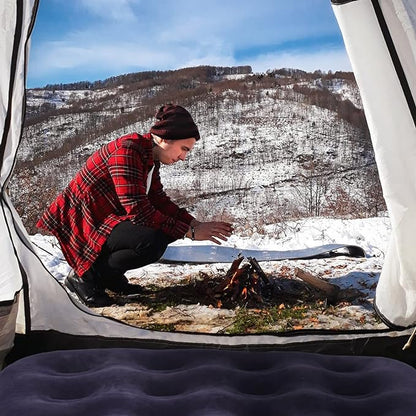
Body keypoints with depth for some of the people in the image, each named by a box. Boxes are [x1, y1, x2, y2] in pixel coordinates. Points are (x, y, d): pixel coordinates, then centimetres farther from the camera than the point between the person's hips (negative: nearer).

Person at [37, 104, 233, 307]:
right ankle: (85, 276, -9)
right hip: (81, 222, -10)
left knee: (166, 229, 2)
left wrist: (196, 224, -5)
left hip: (104, 217, 10)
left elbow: (158, 199, 8)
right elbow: (138, 211, -29)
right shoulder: (127, 151, -25)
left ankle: (110, 275, 10)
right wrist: (189, 231, -24)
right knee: (152, 242, -28)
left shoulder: (150, 156, 5)